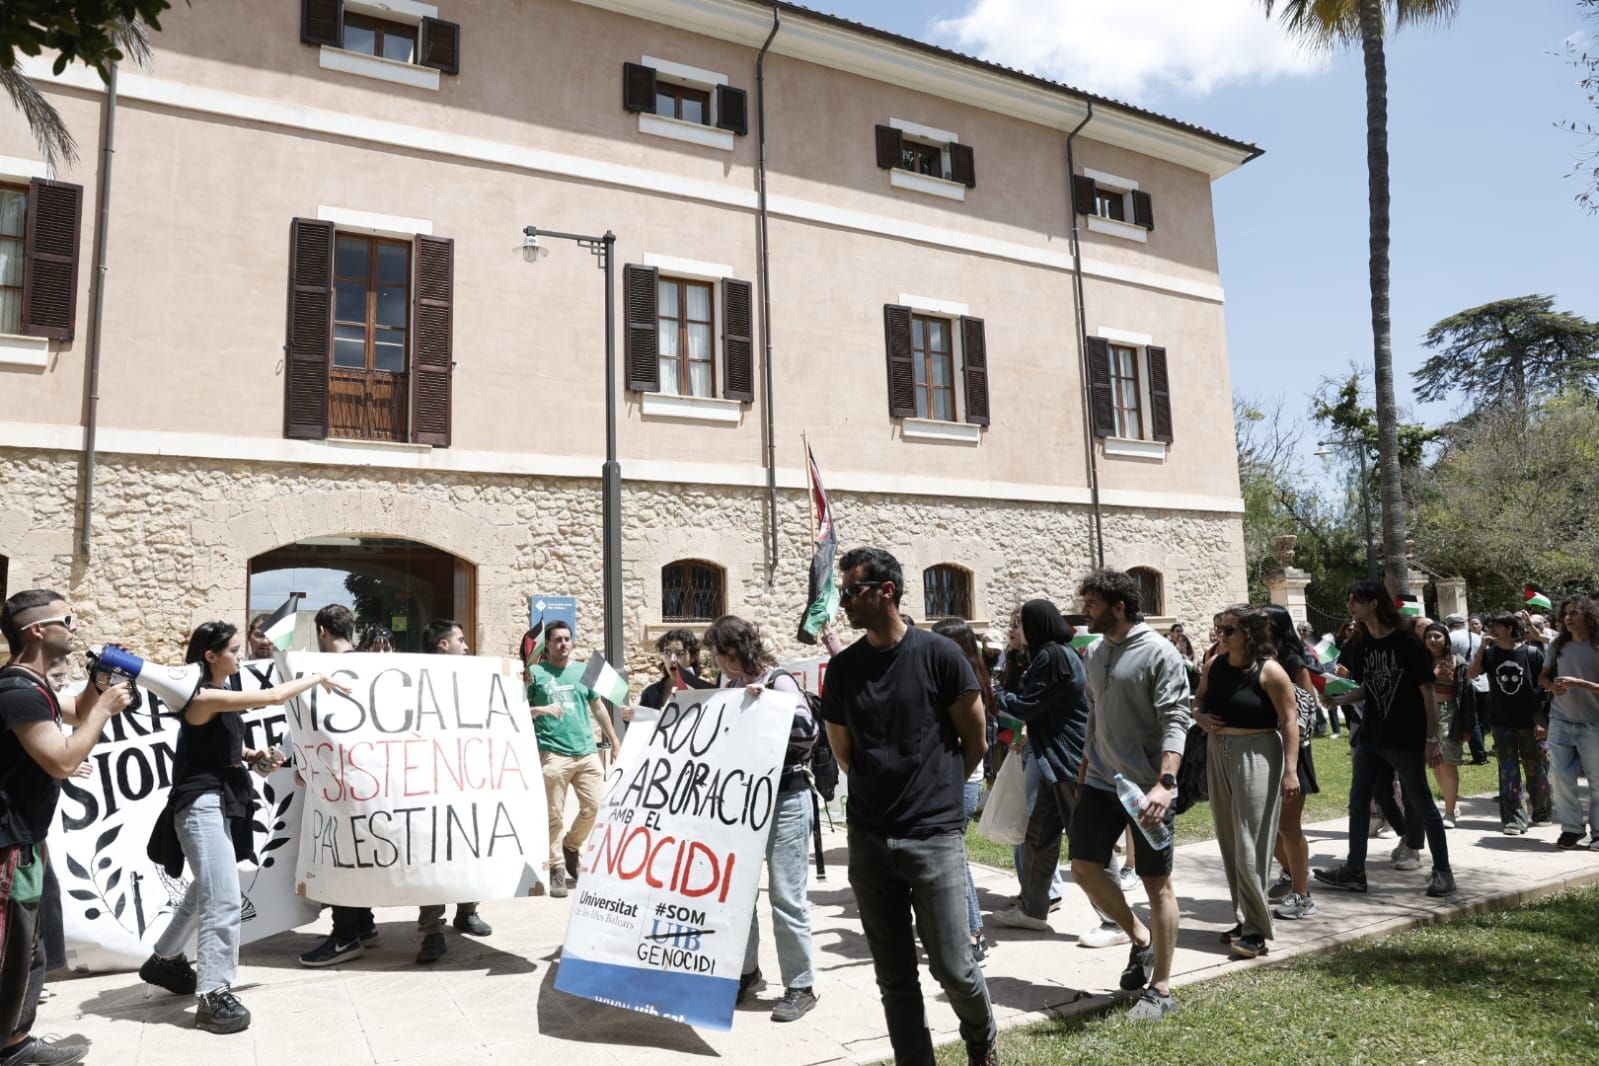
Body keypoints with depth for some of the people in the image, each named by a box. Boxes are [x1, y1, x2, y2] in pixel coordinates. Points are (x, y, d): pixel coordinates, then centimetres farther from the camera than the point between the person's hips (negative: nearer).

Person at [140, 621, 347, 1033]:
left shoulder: (221, 696, 10)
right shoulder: (205, 697, -20)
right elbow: (273, 697, -25)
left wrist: (255, 758, 3)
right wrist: (319, 678, -14)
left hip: (221, 803, 10)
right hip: (201, 805, -10)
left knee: (205, 891, 24)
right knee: (224, 901, -11)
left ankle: (165, 960, 43)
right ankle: (213, 996, -4)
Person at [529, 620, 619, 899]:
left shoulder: (583, 671, 15)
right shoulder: (535, 673, 4)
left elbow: (598, 707, 22)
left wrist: (614, 740, 22)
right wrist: (541, 710, -18)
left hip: (586, 751, 4)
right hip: (553, 753, -4)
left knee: (596, 806, 1)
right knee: (554, 815, -1)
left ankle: (570, 847, 27)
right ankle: (557, 870, 11)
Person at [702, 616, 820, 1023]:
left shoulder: (778, 681, -10)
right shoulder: (731, 685, 10)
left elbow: (808, 732, -18)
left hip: (784, 798, -7)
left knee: (786, 895, -2)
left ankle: (800, 987, 11)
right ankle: (746, 970, 27)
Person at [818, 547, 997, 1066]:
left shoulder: (938, 654, -8)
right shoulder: (842, 667, 3)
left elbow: (975, 741, 2)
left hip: (934, 835, -3)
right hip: (869, 838, 4)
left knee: (952, 966, 2)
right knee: (894, 975, 9)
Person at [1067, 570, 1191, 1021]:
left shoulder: (1159, 653, -13)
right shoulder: (1094, 653, 9)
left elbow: (1175, 722, -19)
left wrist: (1164, 783, -29)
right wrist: (1084, 772, 20)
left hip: (1146, 788, -7)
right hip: (1100, 782, 7)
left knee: (1157, 884, 3)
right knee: (1084, 867, 7)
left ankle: (1161, 989, 16)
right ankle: (1140, 938, 30)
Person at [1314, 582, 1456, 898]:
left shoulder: (1406, 642, -12)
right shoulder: (1359, 643, 5)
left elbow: (1427, 691, -11)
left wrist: (1433, 737, -13)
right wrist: (1339, 697, -6)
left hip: (1405, 738, -6)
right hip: (1370, 736, 7)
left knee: (1422, 804, 4)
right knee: (1358, 802, 8)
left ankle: (1442, 870, 19)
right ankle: (1354, 871, 16)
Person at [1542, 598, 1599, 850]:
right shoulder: (1558, 646, 4)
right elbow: (1543, 676, 14)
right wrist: (1552, 686, -6)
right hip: (1560, 722, 4)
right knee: (1559, 776, 2)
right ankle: (1571, 828, 14)